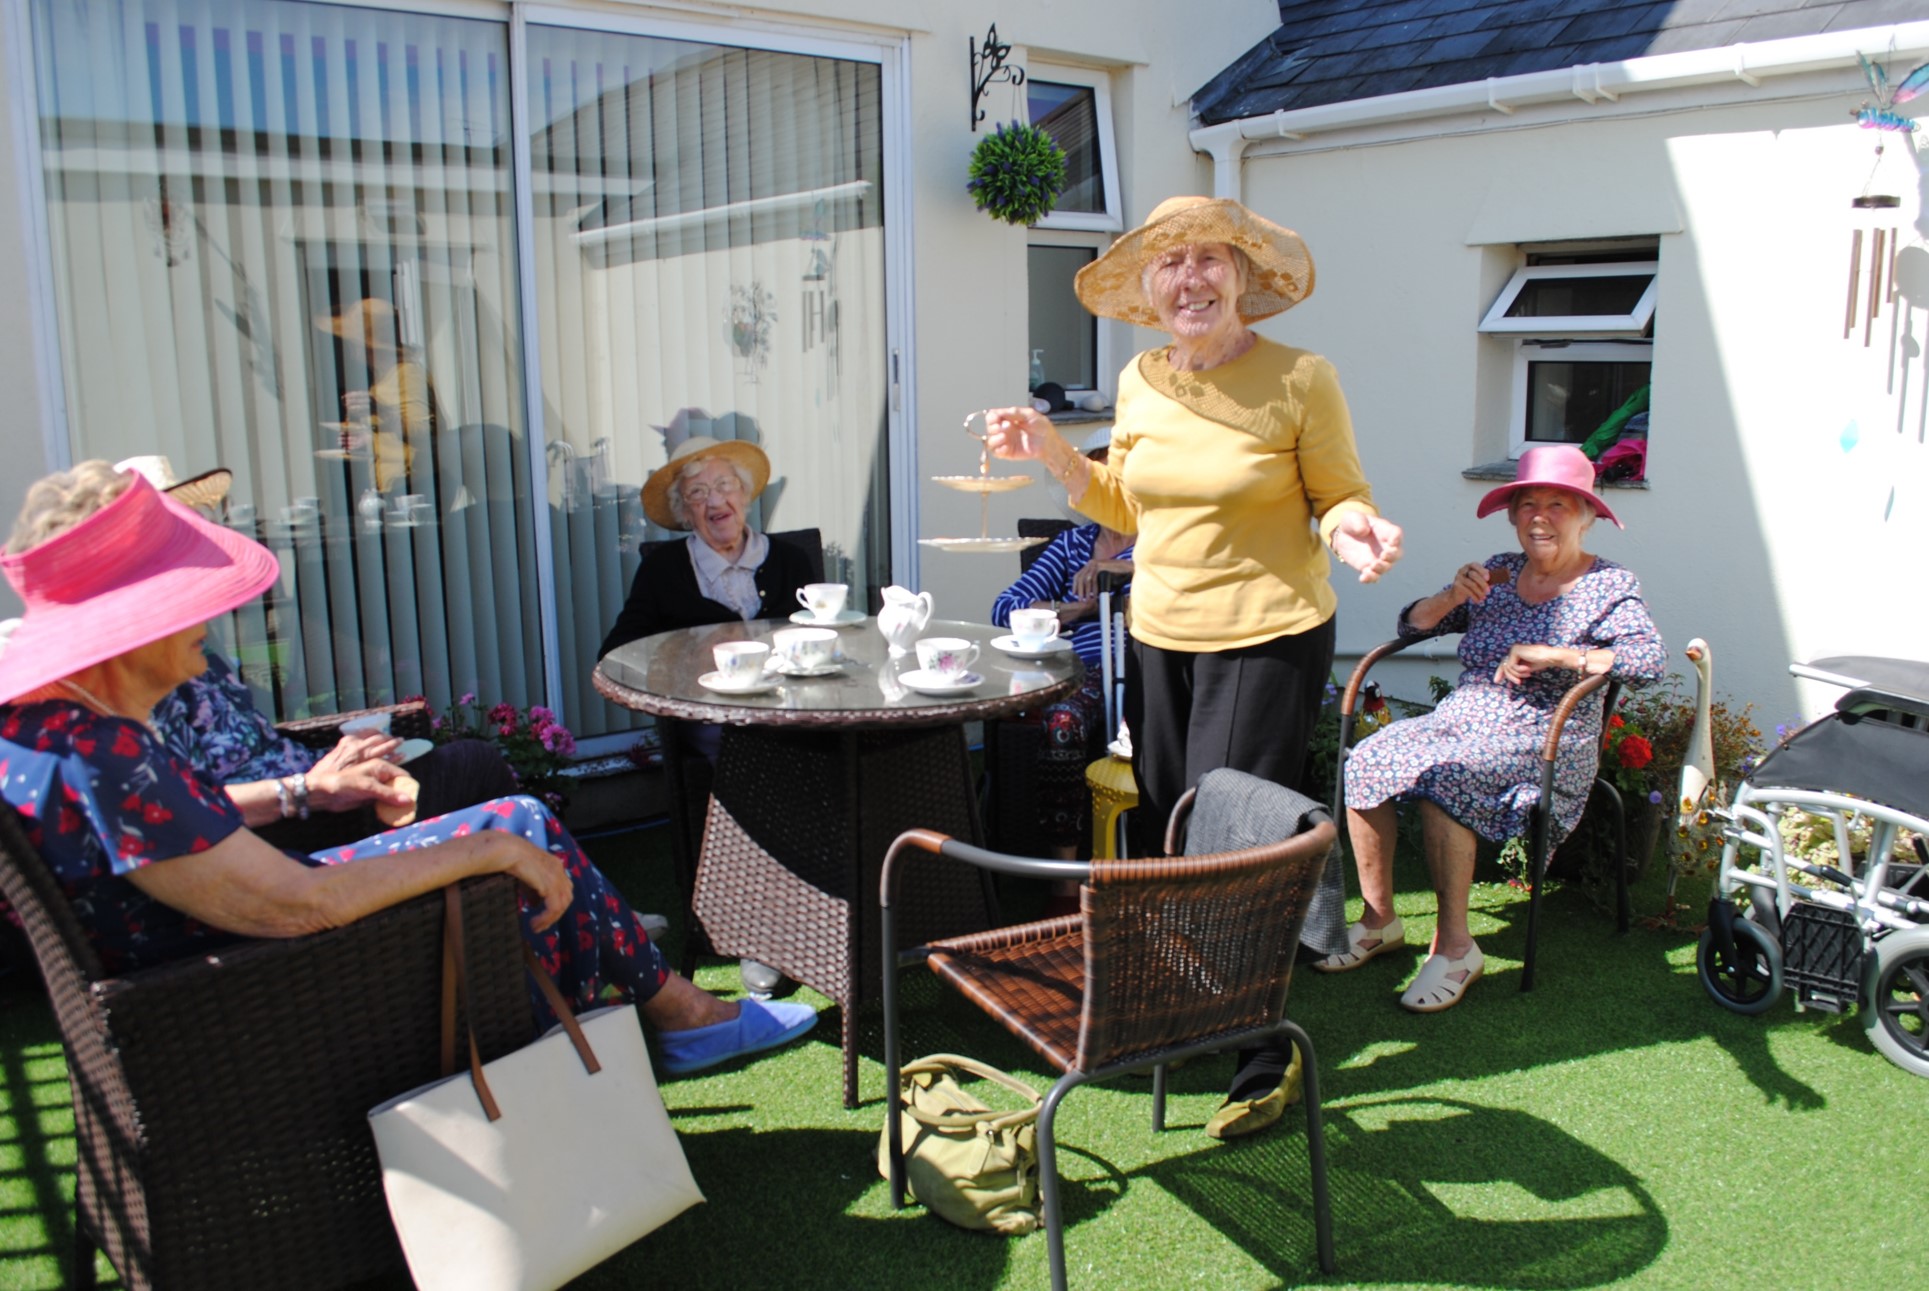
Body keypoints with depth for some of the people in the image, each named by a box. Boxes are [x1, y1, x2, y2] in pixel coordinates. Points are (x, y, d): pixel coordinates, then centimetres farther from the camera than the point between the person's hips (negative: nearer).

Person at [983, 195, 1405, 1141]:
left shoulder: (1300, 379, -11)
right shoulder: (1140, 382, 4)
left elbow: (1339, 495, -2)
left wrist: (1354, 530, -25)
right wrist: (1052, 453, 2)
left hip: (1268, 639, -6)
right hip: (1157, 636, 6)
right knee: (1165, 835, 14)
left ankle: (1267, 1065, 12)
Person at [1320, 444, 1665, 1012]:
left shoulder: (1608, 586, 1)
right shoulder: (1497, 573, 13)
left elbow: (1651, 658, -17)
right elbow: (1411, 625, 7)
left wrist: (1550, 654, -22)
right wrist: (1453, 595, -12)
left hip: (1546, 742, -5)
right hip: (1462, 720, 5)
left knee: (1439, 777, -34)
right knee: (1367, 760, -23)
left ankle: (1454, 945, -21)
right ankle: (1379, 920, -8)